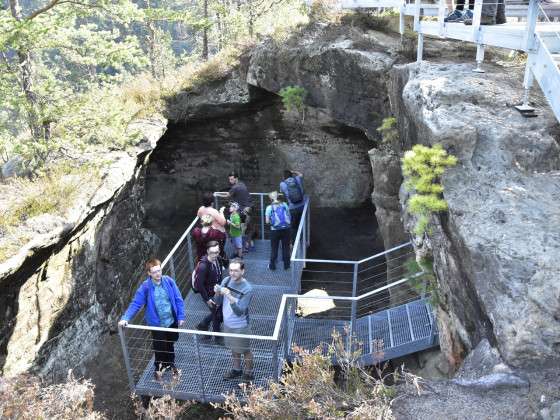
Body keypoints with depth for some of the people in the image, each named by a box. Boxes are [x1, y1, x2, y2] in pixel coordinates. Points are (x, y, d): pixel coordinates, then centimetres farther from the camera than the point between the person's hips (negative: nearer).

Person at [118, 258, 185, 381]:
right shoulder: (145, 287, -17)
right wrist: (125, 318, -31)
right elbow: (135, 304, -19)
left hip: (172, 321, 2)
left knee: (170, 344, 22)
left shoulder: (169, 281, -12)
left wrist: (181, 316, -5)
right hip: (157, 323, -2)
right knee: (159, 347, 11)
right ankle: (158, 368, 38)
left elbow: (178, 300, -5)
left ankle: (171, 364, 47)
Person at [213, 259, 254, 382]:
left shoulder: (247, 289, -25)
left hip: (240, 326, -5)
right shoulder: (226, 281, -8)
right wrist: (217, 293, -24)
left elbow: (239, 311, -28)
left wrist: (229, 296, -40)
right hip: (227, 323, 6)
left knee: (245, 351, 15)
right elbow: (218, 302, -2)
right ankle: (236, 369, 46)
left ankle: (248, 373, 36)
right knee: (234, 349, 25)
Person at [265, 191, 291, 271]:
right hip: (286, 228, 2)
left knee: (274, 248, 13)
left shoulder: (269, 208, -7)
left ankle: (272, 265, 23)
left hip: (275, 230, -2)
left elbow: (267, 221, -7)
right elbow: (289, 216, 6)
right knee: (286, 247, 14)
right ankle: (286, 264, 24)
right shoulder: (284, 205, 0)